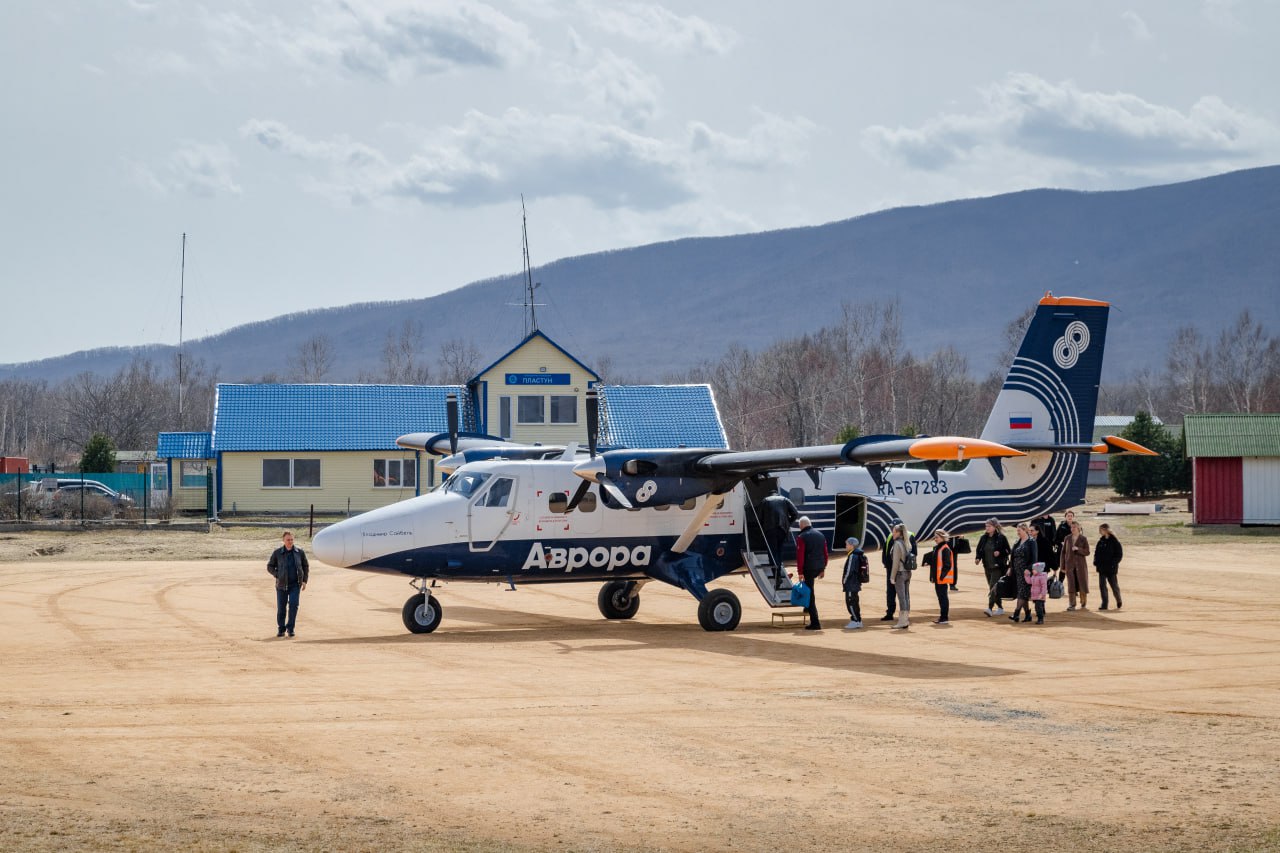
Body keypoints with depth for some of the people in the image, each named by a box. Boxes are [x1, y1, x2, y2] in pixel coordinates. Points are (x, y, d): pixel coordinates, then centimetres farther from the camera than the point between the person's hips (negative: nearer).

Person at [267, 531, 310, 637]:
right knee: (281, 608, 3)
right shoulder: (277, 553, 0)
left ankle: (290, 628, -5)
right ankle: (281, 629, 20)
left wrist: (304, 581, 4)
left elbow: (306, 566, 13)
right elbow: (270, 566, 8)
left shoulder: (299, 552, 3)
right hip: (282, 585, 0)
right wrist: (277, 576, -7)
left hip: (295, 585, 0)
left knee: (294, 604, -15)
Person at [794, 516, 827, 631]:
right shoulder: (821, 536, 11)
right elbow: (825, 553, 14)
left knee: (809, 593, -3)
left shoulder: (802, 537, -9)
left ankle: (815, 623, -6)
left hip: (808, 568, -6)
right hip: (819, 568, 6)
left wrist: (800, 572, -12)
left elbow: (800, 556, -14)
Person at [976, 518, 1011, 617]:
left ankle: (990, 608, -23)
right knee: (992, 587, 11)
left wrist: (1000, 552, -21)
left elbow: (1007, 550, -3)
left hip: (998, 567, -7)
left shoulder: (1001, 538, -7)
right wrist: (978, 558, -6)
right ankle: (1000, 608, 23)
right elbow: (979, 550, 13)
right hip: (987, 567, 7)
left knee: (994, 587, -16)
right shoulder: (983, 538, 8)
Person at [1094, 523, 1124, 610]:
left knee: (1114, 585, 7)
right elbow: (1097, 552, 14)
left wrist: (1113, 563, -17)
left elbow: (1119, 554, -8)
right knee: (1102, 586, 1)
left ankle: (1119, 602, 27)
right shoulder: (1101, 541, 8)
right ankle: (1104, 604, 4)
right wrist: (1096, 562, -2)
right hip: (1101, 567, 5)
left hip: (1111, 568, -5)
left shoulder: (1114, 541, -9)